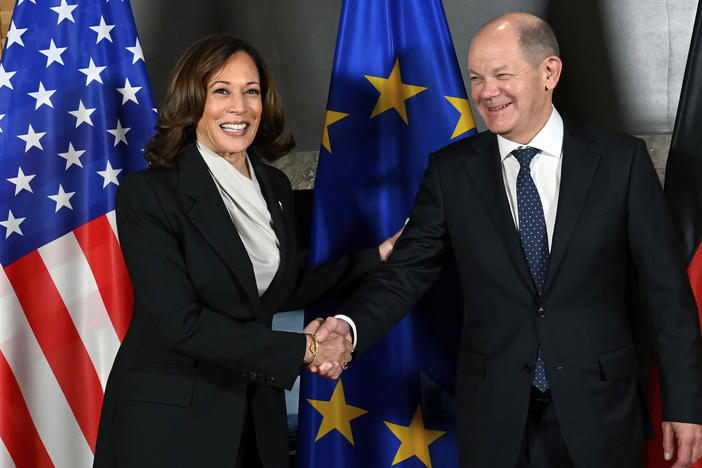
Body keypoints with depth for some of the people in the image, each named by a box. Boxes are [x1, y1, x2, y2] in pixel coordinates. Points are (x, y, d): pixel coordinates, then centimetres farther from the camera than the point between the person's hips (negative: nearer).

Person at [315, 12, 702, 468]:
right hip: (495, 416, 1)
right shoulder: (452, 170, 0)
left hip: (599, 412, -1)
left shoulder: (621, 158, -4)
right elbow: (408, 269, -3)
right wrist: (351, 326, -23)